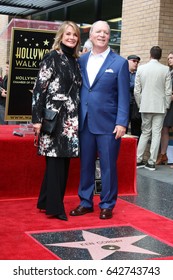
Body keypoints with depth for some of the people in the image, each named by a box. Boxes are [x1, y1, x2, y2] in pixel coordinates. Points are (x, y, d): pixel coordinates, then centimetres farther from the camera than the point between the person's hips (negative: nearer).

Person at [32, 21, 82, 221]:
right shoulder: (52, 58, -5)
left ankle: (46, 202, 21)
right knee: (56, 161, -5)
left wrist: (76, 118, 16)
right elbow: (39, 89, -10)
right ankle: (54, 207, 4)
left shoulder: (75, 61, 14)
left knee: (63, 161, 9)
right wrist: (37, 118, -15)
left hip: (70, 119, 7)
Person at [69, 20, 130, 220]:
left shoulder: (119, 63, 0)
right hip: (84, 123, 4)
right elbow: (77, 90, 10)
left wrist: (122, 122, -12)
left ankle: (107, 205, 17)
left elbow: (124, 96, -4)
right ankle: (85, 202, 23)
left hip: (108, 124, -3)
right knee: (85, 165, 11)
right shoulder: (81, 60, 10)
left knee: (108, 166, 4)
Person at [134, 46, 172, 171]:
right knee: (156, 133, 4)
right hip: (160, 106, -2)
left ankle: (139, 160, 11)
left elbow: (137, 91, 1)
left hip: (145, 106, 2)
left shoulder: (141, 68, -1)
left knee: (145, 132, 13)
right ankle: (152, 162, 4)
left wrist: (140, 104, 13)